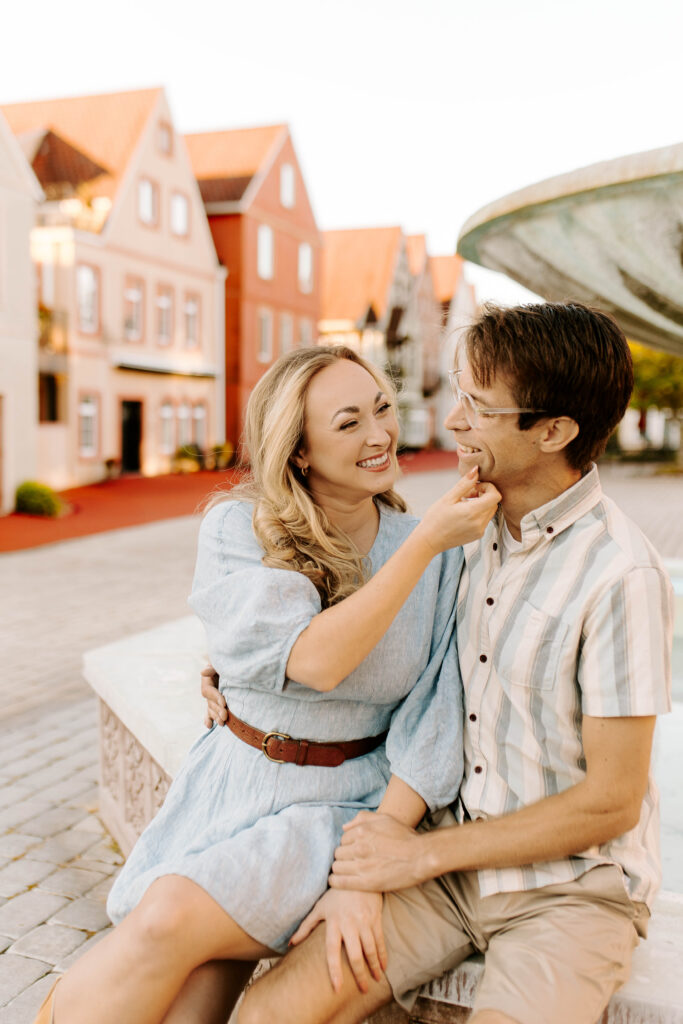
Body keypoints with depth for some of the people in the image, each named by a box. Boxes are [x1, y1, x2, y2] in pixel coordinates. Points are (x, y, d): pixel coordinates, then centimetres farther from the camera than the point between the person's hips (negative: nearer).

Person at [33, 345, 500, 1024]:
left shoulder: (439, 556, -5)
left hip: (349, 803, -1)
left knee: (170, 919, -23)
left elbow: (434, 721, -8)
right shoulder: (236, 528, -6)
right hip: (234, 785, 1)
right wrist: (428, 540, -22)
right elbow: (315, 659, -20)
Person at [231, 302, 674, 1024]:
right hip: (454, 858, 4)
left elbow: (610, 802, -15)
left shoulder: (619, 577, -19)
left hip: (572, 889, -4)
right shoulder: (472, 531, 2)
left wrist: (422, 854, -11)